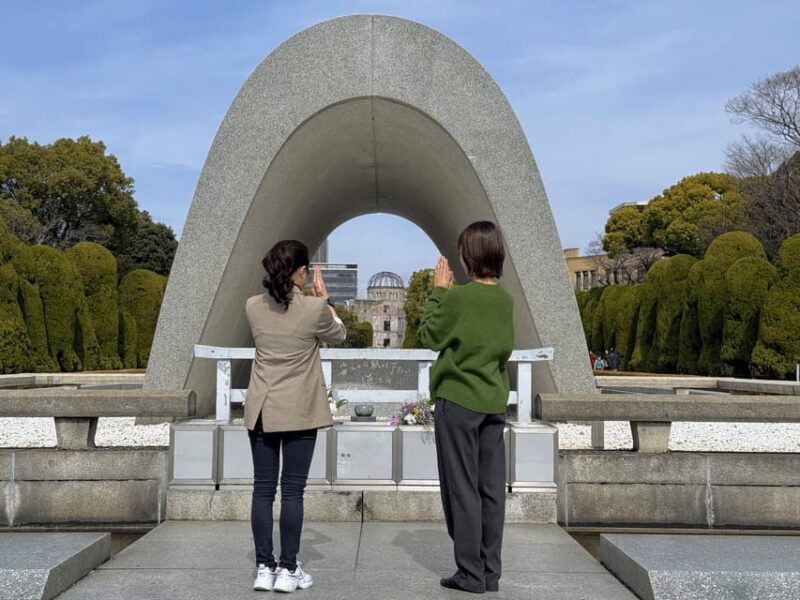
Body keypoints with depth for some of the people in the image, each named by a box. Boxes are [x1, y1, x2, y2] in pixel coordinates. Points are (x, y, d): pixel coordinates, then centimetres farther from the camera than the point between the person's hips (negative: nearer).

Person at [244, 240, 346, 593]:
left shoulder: (253, 307, -1)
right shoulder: (314, 309, -13)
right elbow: (338, 336, 7)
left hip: (261, 411, 4)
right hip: (299, 412, -4)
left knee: (263, 489, 7)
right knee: (292, 490, 2)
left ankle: (264, 568, 13)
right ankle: (287, 570, 8)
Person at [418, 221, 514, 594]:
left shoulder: (457, 297, -14)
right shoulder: (505, 300, 5)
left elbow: (429, 336, -3)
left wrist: (438, 291, 4)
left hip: (458, 402, -6)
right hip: (493, 403, 6)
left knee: (463, 490, 2)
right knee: (492, 490, 8)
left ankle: (471, 574, 6)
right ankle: (491, 573, 15)